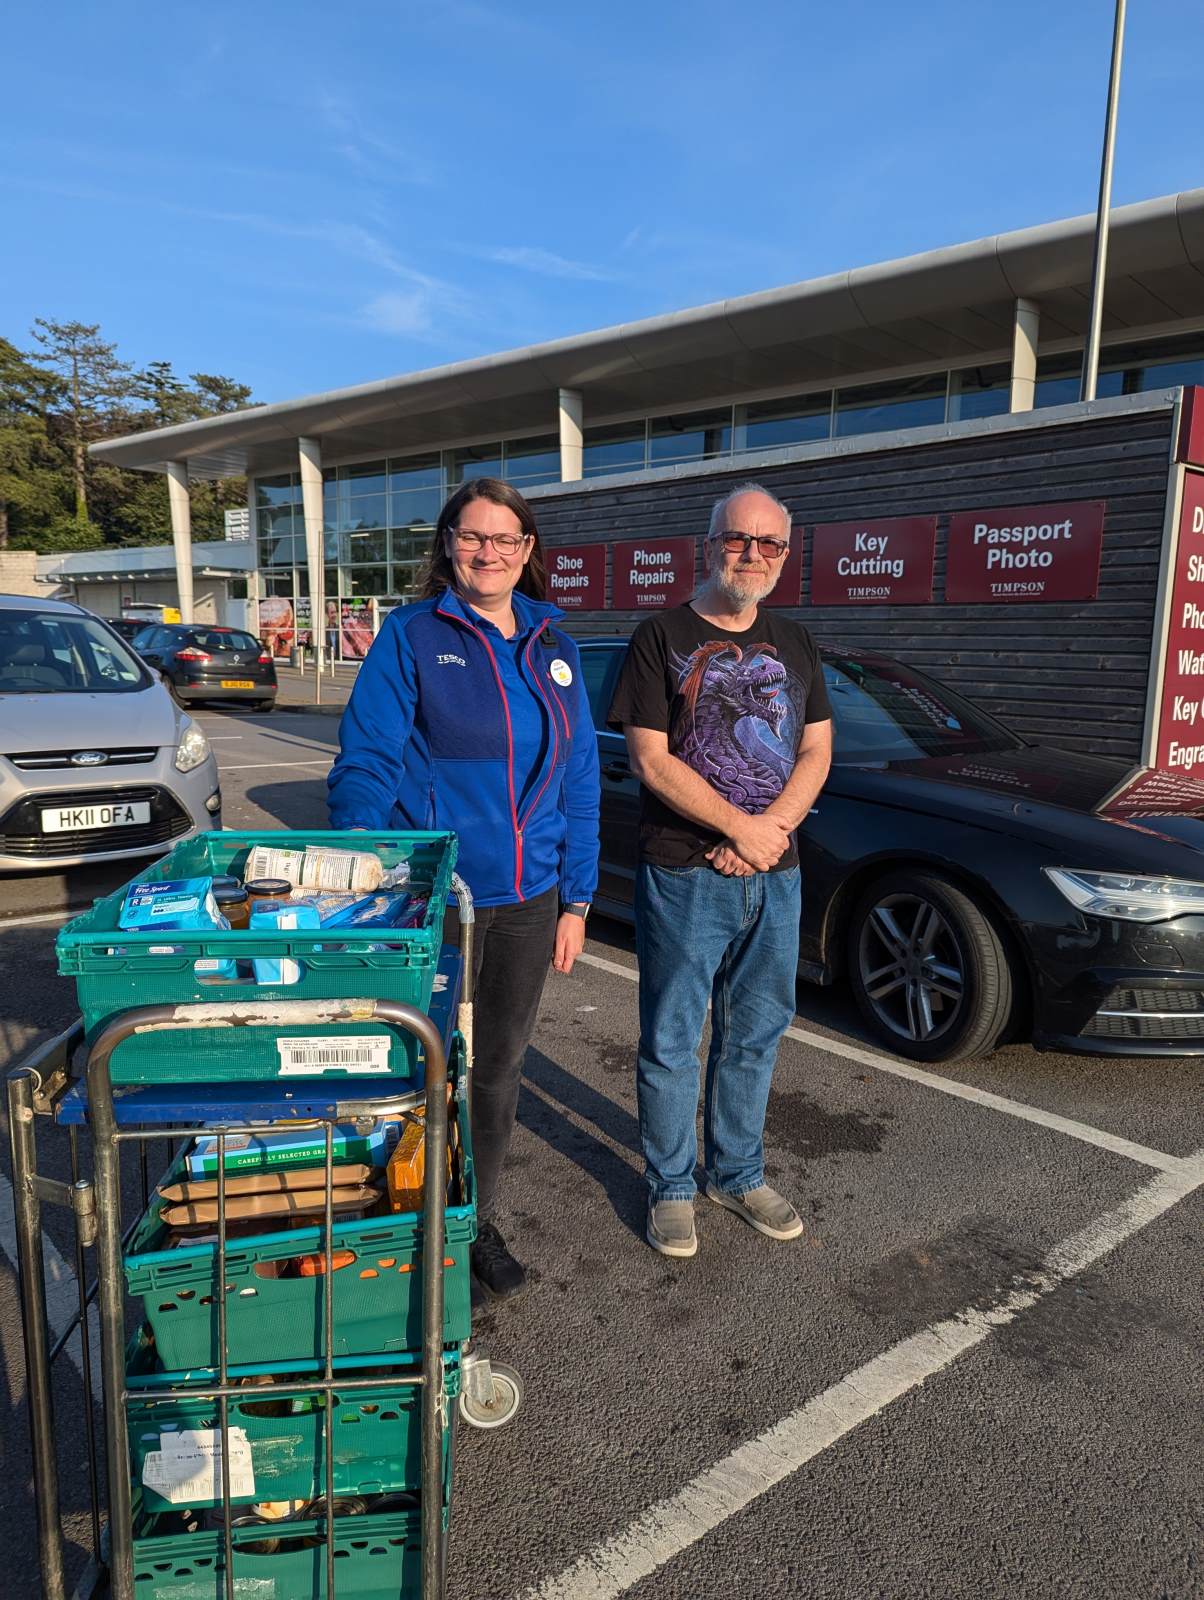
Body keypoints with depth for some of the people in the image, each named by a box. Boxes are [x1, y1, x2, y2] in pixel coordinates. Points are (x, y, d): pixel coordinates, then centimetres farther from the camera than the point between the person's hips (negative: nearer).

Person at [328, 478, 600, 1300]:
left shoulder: (553, 647, 8)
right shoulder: (412, 636, -5)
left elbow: (579, 778, 9)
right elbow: (365, 763, -9)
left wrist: (575, 899, 6)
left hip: (528, 901, 5)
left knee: (499, 1067, 16)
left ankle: (477, 1219, 37)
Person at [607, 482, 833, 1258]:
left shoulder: (796, 646, 12)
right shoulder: (662, 638, -3)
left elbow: (817, 751, 7)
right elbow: (651, 760, -10)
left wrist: (772, 829, -10)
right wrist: (742, 827, -15)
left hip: (776, 876, 5)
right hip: (684, 876, -5)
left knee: (755, 1035, 15)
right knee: (672, 1041, 5)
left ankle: (738, 1174, 33)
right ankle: (671, 1188, 23)